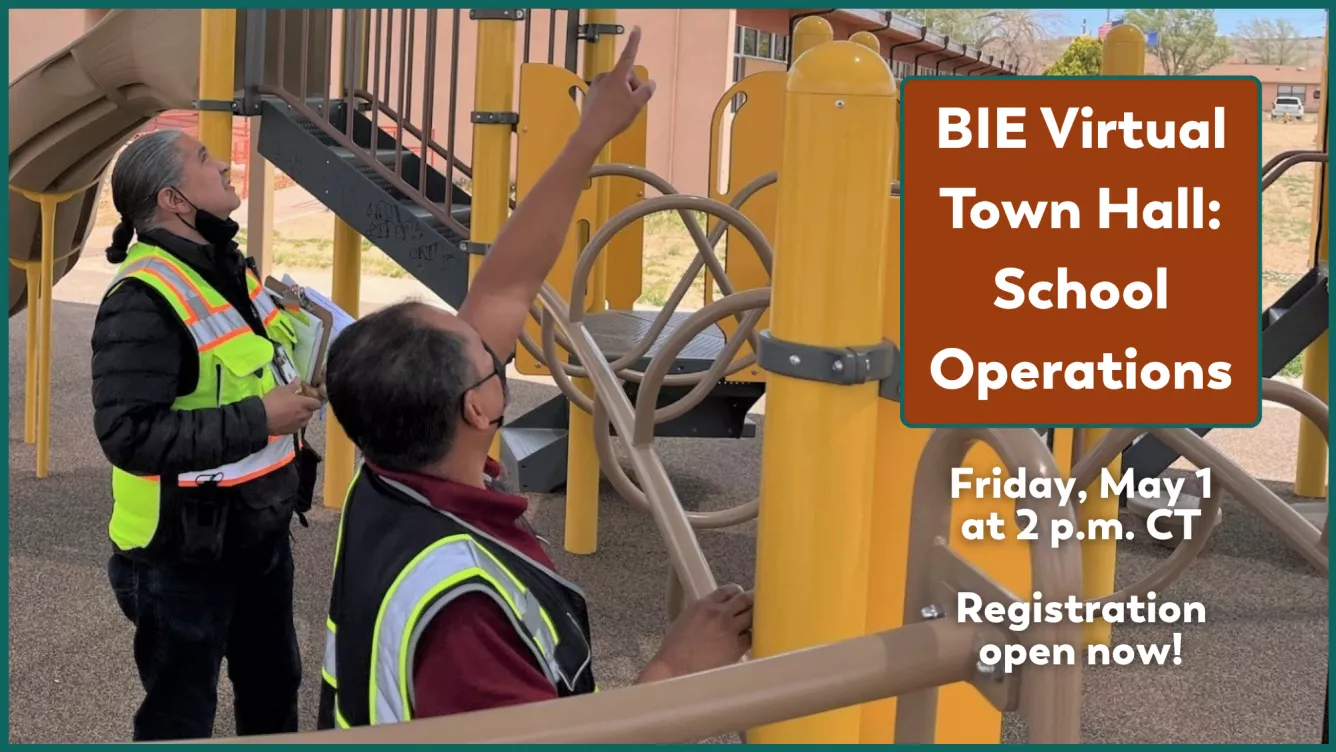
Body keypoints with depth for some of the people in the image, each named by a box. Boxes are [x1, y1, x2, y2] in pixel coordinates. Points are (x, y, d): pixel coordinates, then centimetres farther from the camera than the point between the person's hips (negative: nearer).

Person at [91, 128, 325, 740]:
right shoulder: (143, 300, -25)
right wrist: (258, 420, -30)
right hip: (184, 552, -9)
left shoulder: (229, 268, 5)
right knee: (180, 715, 10)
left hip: (260, 529, 9)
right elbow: (128, 433, -33)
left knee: (274, 684, 26)